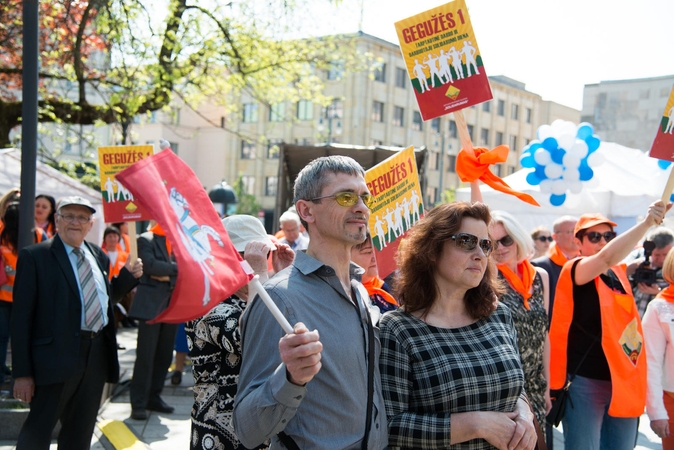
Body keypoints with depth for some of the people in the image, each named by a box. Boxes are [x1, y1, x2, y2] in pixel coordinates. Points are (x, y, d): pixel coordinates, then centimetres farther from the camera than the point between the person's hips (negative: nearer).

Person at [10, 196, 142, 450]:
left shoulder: (97, 255, 12)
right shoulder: (35, 257, -7)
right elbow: (21, 316, -10)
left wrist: (129, 276, 8)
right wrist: (22, 372, -14)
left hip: (97, 355, 6)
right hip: (57, 355, -6)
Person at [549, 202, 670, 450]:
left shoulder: (618, 272, 9)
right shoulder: (575, 270, -11)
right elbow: (607, 257, -30)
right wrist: (647, 222, -36)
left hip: (625, 381, 7)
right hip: (585, 382, -7)